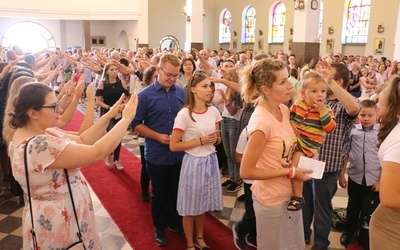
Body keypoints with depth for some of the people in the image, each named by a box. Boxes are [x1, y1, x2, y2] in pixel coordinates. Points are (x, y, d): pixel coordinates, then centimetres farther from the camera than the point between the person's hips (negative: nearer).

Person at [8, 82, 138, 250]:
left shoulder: (39, 132, -2)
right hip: (59, 222, -9)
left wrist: (109, 115, -6)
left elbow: (82, 140, 1)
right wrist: (126, 119, -24)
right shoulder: (38, 145, -31)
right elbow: (98, 153, -32)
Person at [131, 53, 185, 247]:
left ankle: (175, 222, 40)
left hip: (179, 154, 3)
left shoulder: (182, 93, 0)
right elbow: (136, 124, -7)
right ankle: (159, 227, 34)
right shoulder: (145, 95, -10)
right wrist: (158, 136, -17)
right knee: (159, 193, 14)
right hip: (157, 155, -3)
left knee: (176, 191, 19)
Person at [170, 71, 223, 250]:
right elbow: (173, 146, -16)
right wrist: (201, 141, -19)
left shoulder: (214, 111, -1)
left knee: (203, 203, 20)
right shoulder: (184, 114, -17)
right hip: (194, 162, -5)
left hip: (210, 161, 5)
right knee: (190, 206, 11)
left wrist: (216, 139, -10)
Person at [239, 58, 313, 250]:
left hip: (290, 194, 8)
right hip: (271, 199, -7)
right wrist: (291, 172, -21)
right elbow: (246, 172, -25)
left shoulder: (284, 110, -3)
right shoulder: (261, 121, -28)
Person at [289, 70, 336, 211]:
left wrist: (323, 111, -25)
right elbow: (288, 115, 15)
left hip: (308, 145, -5)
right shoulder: (298, 104, 1)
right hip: (294, 139, 6)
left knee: (295, 164, -20)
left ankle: (298, 197, -4)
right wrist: (290, 123, -7)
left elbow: (330, 129, -17)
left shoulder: (326, 110, -7)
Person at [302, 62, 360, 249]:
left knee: (321, 208, 13)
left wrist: (330, 81, -41)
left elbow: (354, 109, -37)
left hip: (327, 166, -6)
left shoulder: (347, 103, -13)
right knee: (304, 202, 22)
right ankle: (303, 234, 44)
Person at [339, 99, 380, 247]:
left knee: (368, 210, 14)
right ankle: (349, 232, 38)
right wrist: (341, 175, 2)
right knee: (353, 207, 18)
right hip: (355, 178, 1)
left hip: (373, 180, -1)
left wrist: (382, 181, -5)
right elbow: (345, 153, 2)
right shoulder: (353, 130, -5)